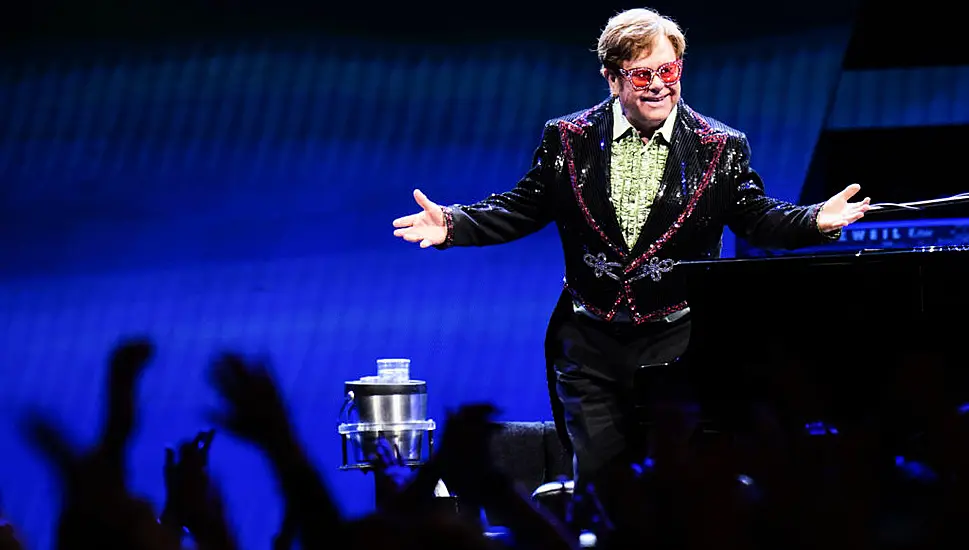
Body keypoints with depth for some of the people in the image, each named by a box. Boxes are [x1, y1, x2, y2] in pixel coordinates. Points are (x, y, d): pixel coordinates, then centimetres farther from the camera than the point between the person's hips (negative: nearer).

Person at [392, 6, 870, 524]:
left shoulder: (721, 147, 0)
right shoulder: (567, 139, 2)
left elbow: (757, 218, 3)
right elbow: (521, 209, 6)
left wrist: (816, 221, -15)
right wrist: (452, 224, -8)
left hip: (678, 343, -1)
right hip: (591, 342, 1)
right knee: (595, 476, 3)